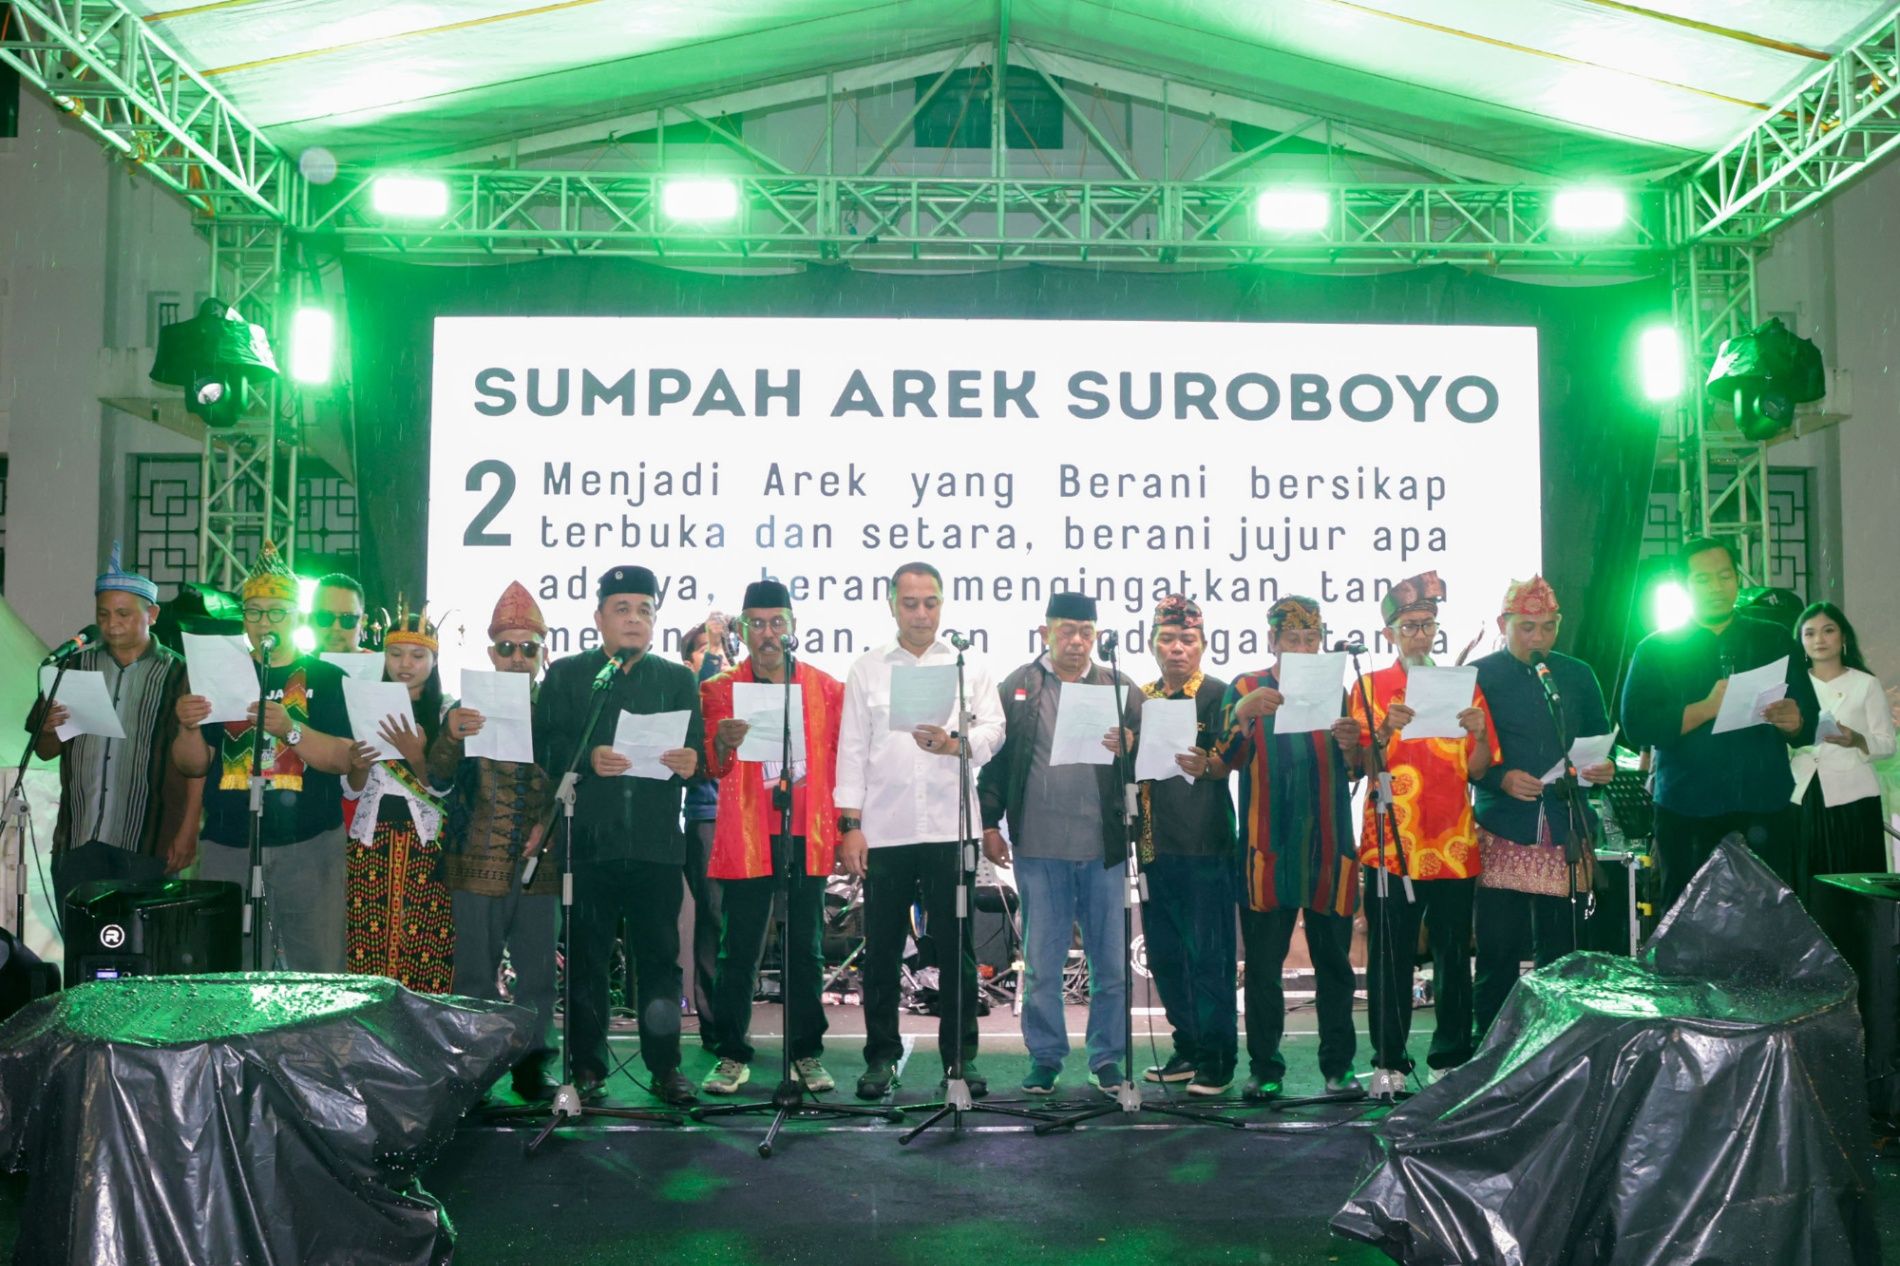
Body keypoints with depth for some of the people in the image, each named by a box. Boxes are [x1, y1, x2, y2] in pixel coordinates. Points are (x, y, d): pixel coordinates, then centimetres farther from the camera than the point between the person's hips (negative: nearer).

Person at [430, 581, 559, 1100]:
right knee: (476, 973, 3)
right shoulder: (467, 710, 5)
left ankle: (532, 1065, 17)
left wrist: (549, 823, -10)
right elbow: (438, 780, -7)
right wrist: (451, 736, -26)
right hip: (478, 862, -1)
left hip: (538, 863, 1)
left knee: (537, 970, 6)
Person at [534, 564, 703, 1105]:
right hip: (587, 839, -1)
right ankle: (588, 1066, 14)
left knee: (660, 957, 3)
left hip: (658, 842, 1)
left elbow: (699, 752, 8)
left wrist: (690, 762, -14)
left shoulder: (678, 679, 16)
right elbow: (545, 747, 0)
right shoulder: (566, 675, 11)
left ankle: (665, 1065, 12)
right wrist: (588, 758, -18)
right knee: (586, 958, 4)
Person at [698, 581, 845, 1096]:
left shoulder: (827, 688, 8)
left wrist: (845, 828, 6)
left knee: (806, 950, 7)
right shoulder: (720, 691, 4)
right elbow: (711, 768, -4)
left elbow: (842, 762, 12)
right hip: (746, 840, -1)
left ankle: (807, 1054, 15)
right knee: (739, 951, 1)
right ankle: (731, 1055, 10)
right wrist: (721, 743, -27)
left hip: (809, 839, 1)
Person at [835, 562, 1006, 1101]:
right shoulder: (867, 669, 11)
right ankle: (881, 1056, 17)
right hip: (883, 829, 1)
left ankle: (962, 1056, 14)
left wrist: (953, 743, -22)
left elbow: (993, 730, 0)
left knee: (956, 947, 3)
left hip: (949, 828, 0)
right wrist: (850, 824, -1)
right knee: (881, 950, 5)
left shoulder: (969, 666, 11)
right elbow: (852, 748, 7)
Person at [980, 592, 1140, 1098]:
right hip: (1038, 848, -1)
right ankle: (1044, 1057, 19)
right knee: (1041, 962, 7)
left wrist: (1129, 747, -16)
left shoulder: (1121, 689, 9)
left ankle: (1106, 1058, 19)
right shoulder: (1015, 688, 6)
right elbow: (995, 757, 3)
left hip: (1104, 847, 1)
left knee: (1111, 961, 6)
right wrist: (990, 823, -2)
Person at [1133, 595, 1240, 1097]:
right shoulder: (1141, 698, 14)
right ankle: (1188, 1050, 24)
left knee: (1208, 953, -2)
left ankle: (1217, 1060, 8)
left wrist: (1204, 764, -33)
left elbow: (1228, 761, -12)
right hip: (1154, 842, 6)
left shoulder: (1217, 694, -2)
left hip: (1205, 842, -6)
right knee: (1164, 953, 11)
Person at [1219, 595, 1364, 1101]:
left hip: (1328, 845, 2)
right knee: (1263, 964, 3)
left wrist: (1350, 746, -17)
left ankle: (1338, 1066, 16)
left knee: (1334, 960, 6)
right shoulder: (1247, 688, 6)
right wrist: (1243, 713, -26)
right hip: (1268, 847, -1)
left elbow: (1356, 771, 6)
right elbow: (1229, 758, -7)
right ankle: (1264, 1069, 11)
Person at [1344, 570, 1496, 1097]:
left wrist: (1479, 732, -10)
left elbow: (1478, 770, 8)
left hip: (1453, 845, 2)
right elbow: (1363, 766, -2)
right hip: (1391, 847, -2)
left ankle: (1452, 1060, 18)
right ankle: (1389, 1063, 9)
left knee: (1453, 955, 6)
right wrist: (1387, 729, -18)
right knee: (1389, 957, 0)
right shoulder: (1371, 685, 5)